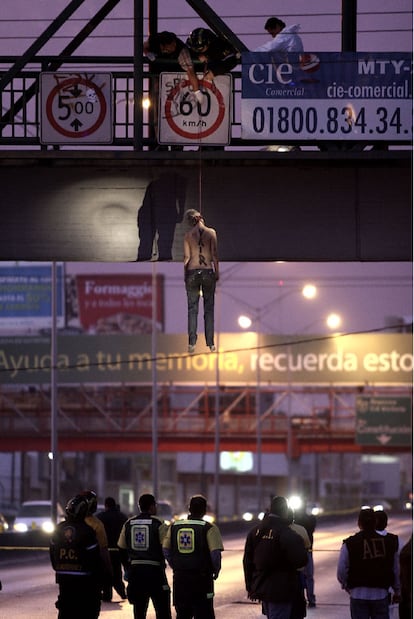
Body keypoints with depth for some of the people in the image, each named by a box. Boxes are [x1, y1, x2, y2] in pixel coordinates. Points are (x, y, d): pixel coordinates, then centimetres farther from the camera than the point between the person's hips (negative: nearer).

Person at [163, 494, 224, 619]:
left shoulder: (174, 526, 6)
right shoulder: (209, 528, -8)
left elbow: (166, 550, 7)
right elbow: (215, 553, -15)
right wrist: (216, 570, 2)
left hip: (179, 577, 4)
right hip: (201, 579, -4)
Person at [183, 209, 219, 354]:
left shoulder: (188, 235, 0)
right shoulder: (211, 232, -2)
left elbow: (187, 257, 1)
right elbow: (214, 254, -3)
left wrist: (185, 275, 9)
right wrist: (217, 272, 6)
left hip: (193, 272, 0)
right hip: (208, 271, 0)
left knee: (192, 309, 5)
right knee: (209, 309, 6)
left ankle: (192, 343, -1)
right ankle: (210, 343, 5)